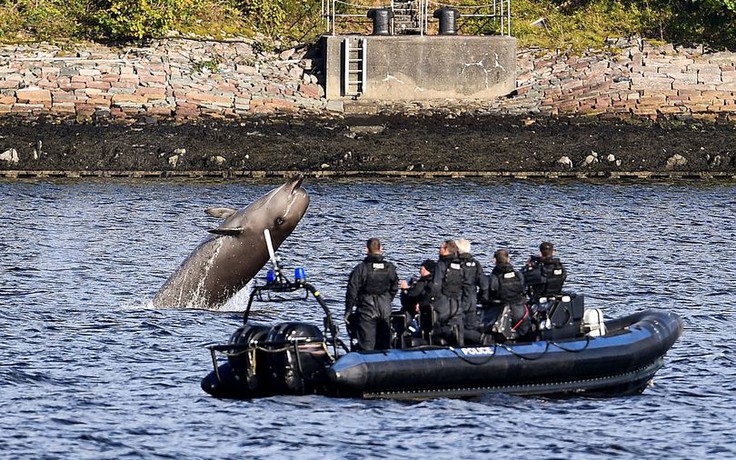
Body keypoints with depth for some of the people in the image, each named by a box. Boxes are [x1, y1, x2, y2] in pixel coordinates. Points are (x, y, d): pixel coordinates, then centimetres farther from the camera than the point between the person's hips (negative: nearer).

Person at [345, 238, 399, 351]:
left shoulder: (361, 269, -12)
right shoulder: (390, 268, 1)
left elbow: (352, 291, -10)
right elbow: (394, 289, 12)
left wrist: (348, 311, -2)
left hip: (366, 311, -4)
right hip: (385, 311, 4)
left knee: (366, 346, -3)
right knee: (384, 345, 12)